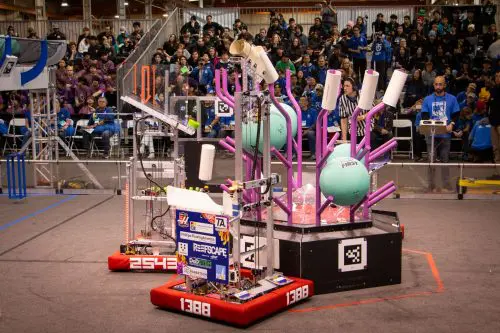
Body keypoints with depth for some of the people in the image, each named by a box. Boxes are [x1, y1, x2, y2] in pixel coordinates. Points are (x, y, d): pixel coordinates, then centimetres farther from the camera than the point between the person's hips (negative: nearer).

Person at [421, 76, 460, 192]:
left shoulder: (452, 99, 6)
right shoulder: (428, 99, 8)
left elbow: (455, 114, 6)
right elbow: (424, 115, 5)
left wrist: (451, 124, -13)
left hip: (445, 134, 0)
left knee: (445, 160, 4)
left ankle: (446, 185, 11)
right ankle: (431, 185, 7)